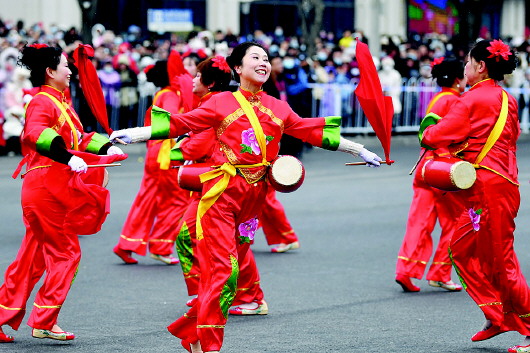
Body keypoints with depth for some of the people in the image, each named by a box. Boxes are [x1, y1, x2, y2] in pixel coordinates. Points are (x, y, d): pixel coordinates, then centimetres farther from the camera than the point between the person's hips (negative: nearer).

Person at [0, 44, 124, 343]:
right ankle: (44, 322, 0)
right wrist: (68, 157, -43)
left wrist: (105, 147, 11)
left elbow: (77, 137, 26)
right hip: (46, 187, -10)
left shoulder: (60, 102, 18)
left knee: (33, 257, 12)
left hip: (53, 189, 10)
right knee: (66, 253, -5)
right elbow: (35, 134, -33)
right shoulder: (43, 102, -14)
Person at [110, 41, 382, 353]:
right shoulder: (222, 103, 1)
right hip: (223, 194, -4)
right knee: (223, 270, -10)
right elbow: (182, 123, -4)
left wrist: (359, 151, 19)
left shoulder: (278, 108, 12)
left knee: (231, 269, 7)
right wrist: (136, 134, -15)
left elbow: (314, 131, 17)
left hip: (254, 198, 5)